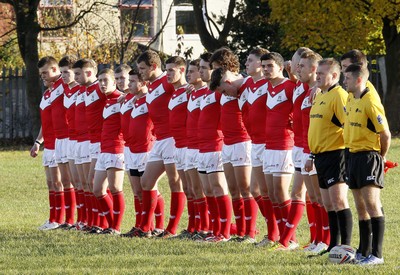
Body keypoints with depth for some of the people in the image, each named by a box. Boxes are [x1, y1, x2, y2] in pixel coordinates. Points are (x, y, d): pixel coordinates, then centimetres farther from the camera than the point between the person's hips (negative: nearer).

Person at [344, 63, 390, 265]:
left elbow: (385, 133, -16)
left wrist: (381, 157, -4)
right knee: (361, 207, 12)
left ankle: (376, 254, -11)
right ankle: (364, 252, 19)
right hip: (354, 156, 9)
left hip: (368, 156, -9)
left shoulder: (370, 102, -16)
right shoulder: (353, 102, 12)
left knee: (372, 205, -11)